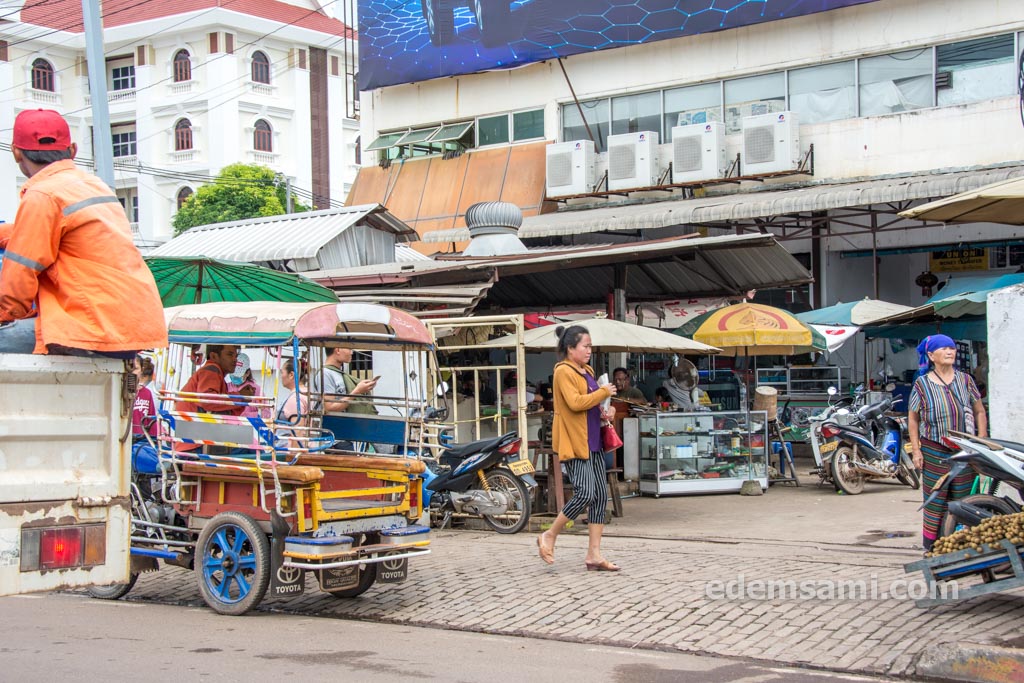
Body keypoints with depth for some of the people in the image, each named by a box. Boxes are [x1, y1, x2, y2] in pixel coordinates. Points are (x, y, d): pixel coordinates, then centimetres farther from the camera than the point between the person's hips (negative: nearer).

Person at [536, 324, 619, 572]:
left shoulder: (588, 371, 18)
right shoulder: (563, 371, -10)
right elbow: (575, 402, -22)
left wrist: (606, 411, 8)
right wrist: (604, 392, -12)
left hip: (593, 442, 9)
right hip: (574, 442, -9)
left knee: (600, 496, 4)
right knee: (585, 494, -17)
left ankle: (594, 554, 8)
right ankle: (549, 537, 1)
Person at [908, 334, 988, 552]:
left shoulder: (965, 380, 7)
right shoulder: (922, 384, 1)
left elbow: (979, 412, 10)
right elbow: (913, 418, 4)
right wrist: (916, 450, -2)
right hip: (934, 451, -2)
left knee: (962, 499, 2)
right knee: (935, 499, 0)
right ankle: (931, 546, 8)